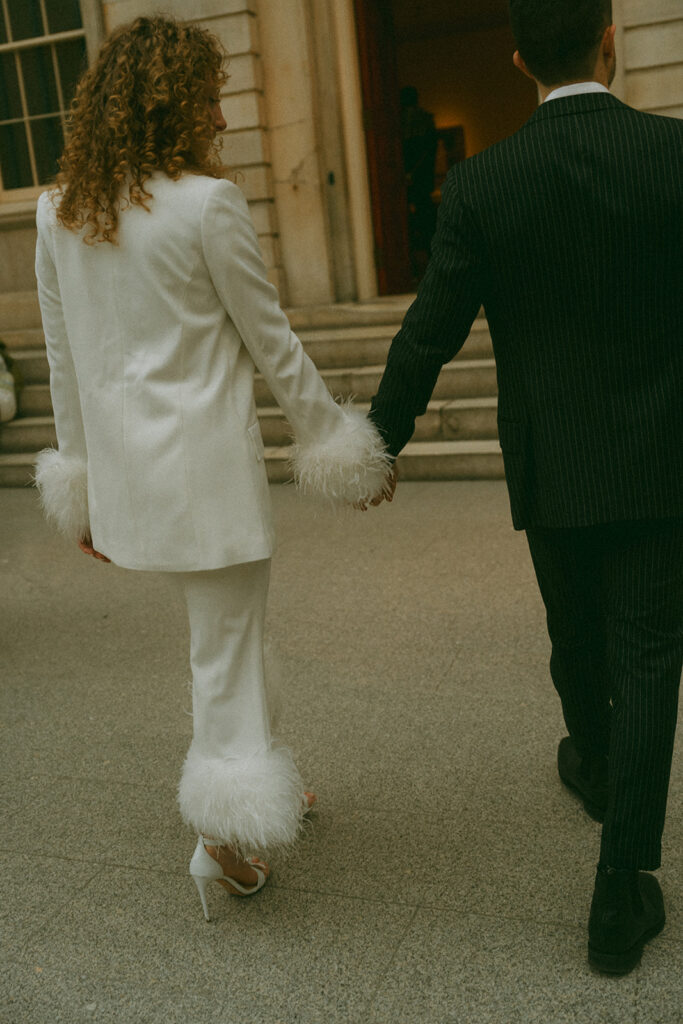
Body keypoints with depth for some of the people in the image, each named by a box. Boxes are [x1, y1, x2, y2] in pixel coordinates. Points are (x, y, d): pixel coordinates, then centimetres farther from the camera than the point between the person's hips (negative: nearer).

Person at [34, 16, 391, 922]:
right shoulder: (207, 203, -14)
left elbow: (63, 359, 9)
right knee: (226, 644, 7)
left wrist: (82, 476, 17)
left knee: (220, 630, 21)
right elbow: (272, 345, -8)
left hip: (124, 464, 7)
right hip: (205, 458, -7)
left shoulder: (59, 212, 5)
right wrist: (333, 438, 4)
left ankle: (264, 782, 37)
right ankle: (228, 827, 18)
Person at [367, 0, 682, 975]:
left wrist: (378, 446, 6)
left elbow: (429, 336, -7)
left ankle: (594, 764, 51)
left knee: (576, 639, 23)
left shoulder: (480, 183, -8)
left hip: (549, 471, 2)